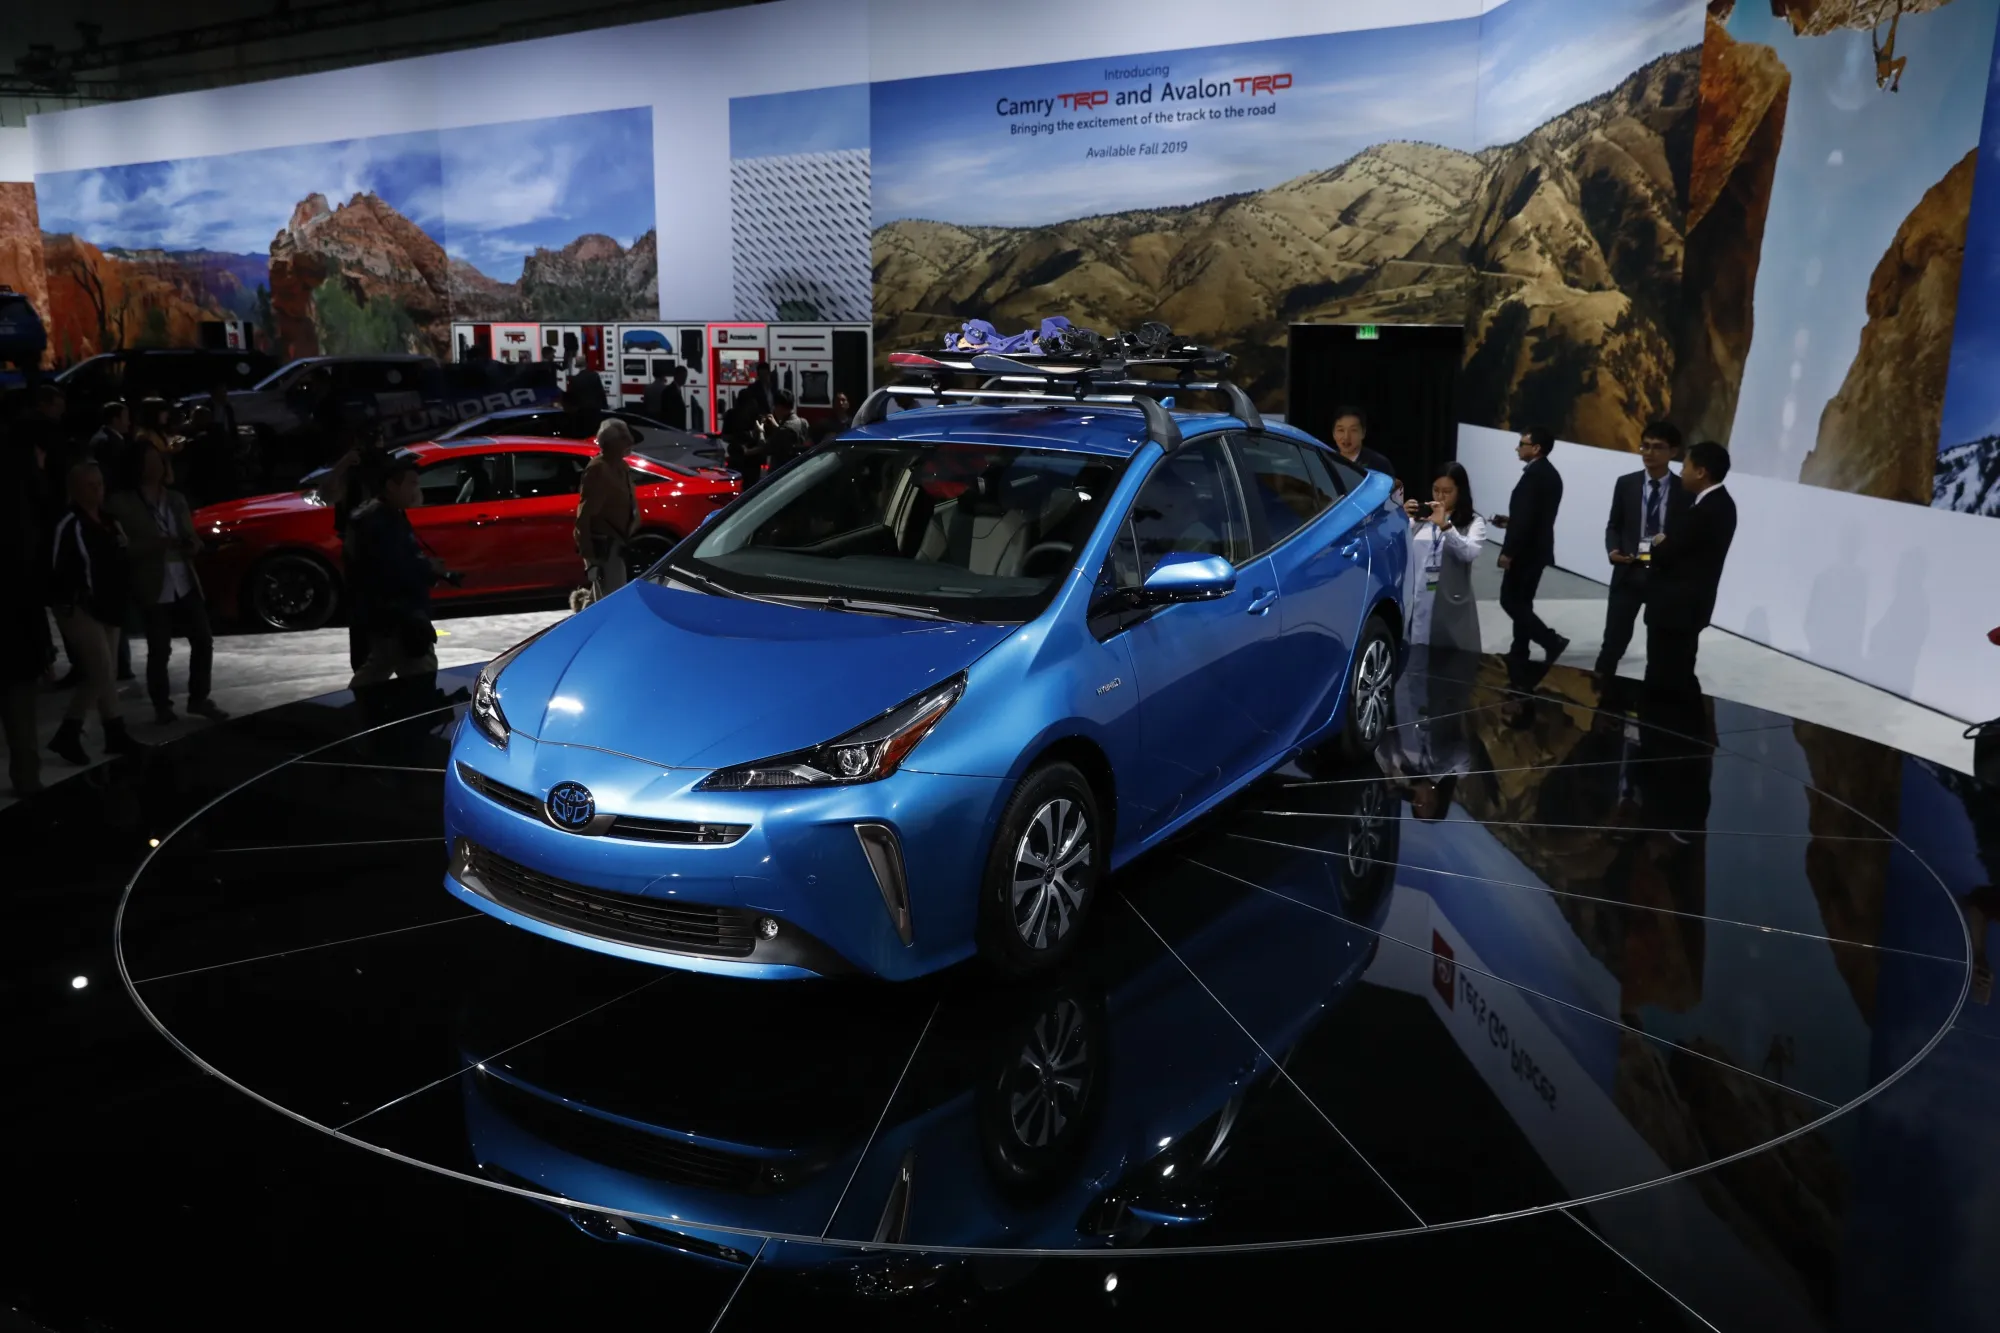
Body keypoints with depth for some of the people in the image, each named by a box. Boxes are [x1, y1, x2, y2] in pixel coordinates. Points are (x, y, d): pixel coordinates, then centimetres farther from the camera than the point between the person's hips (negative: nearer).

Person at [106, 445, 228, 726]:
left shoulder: (176, 499, 12)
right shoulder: (122, 503, -5)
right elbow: (124, 547, -11)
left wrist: (193, 544, -7)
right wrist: (159, 544, -21)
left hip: (186, 584, 5)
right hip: (154, 589, -5)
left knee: (203, 641, 5)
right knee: (159, 651, 0)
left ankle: (199, 699, 20)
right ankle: (162, 706, 16)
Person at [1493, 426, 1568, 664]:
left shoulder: (1534, 474, -20)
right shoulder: (1549, 473, 11)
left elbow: (1526, 517, -25)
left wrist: (1508, 551, -22)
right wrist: (1510, 521, 15)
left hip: (1526, 550, -10)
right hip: (1537, 548, 10)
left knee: (1510, 601, -3)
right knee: (1521, 601, 14)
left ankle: (1552, 641, -5)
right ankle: (1519, 651, 19)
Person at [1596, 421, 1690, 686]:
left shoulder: (1685, 491, -2)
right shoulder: (1626, 484, 3)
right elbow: (1614, 525, 8)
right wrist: (1613, 550, -11)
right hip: (1629, 573, 1)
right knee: (1615, 638, 2)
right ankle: (1600, 690, 14)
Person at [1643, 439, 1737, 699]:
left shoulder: (1705, 511, -22)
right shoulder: (1719, 503, 11)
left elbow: (1666, 553, -19)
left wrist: (1658, 545, 1)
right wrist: (1665, 544, -3)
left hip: (1676, 606, -10)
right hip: (1687, 604, 10)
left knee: (1664, 679, -4)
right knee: (1678, 675, 18)